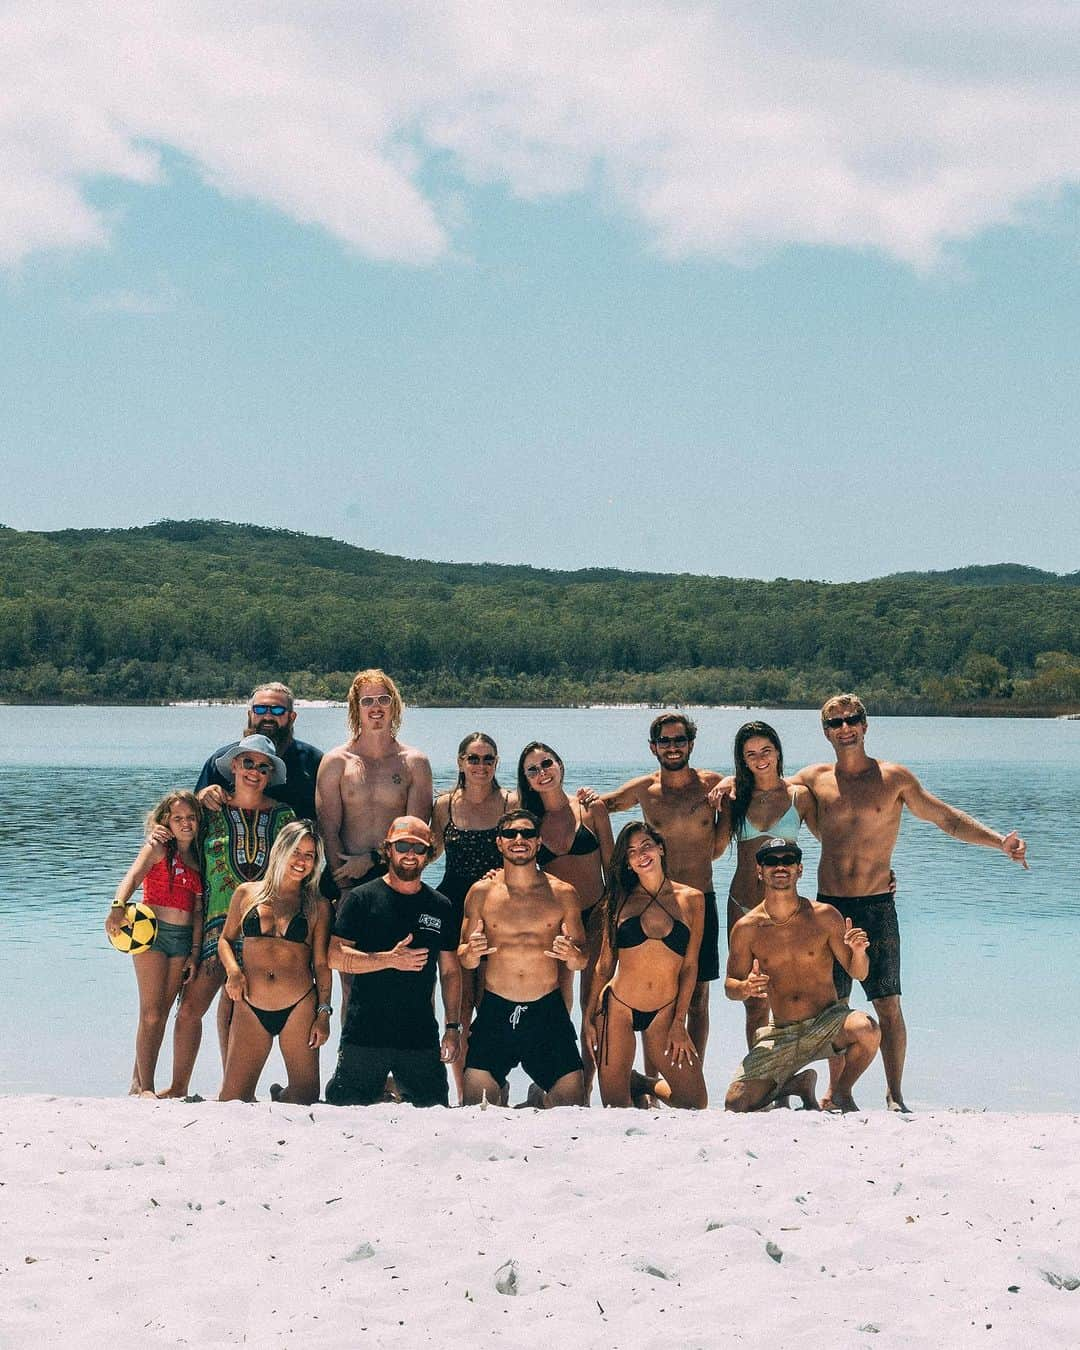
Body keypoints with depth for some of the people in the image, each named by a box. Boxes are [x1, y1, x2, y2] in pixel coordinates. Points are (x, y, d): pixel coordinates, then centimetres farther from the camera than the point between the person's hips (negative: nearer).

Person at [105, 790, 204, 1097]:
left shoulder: (198, 860, 14)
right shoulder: (158, 849, -1)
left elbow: (197, 910, 14)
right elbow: (133, 877, -18)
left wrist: (195, 952, 7)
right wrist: (118, 906, -38)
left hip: (184, 938, 6)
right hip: (153, 932, -6)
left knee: (161, 1014, 8)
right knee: (151, 1013, -8)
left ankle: (138, 1083, 15)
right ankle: (145, 1087, -4)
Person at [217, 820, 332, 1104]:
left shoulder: (318, 906, 6)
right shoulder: (247, 894, 9)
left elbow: (321, 964, 7)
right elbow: (225, 939, 17)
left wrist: (323, 1013, 0)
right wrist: (233, 971, -2)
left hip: (299, 1008, 0)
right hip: (250, 1009, 0)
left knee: (307, 1097, 5)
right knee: (231, 1099, 0)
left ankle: (280, 1097, 35)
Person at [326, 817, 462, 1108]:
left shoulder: (440, 907, 11)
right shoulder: (362, 898, 0)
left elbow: (450, 972, 13)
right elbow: (336, 957, -7)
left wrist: (453, 1027, 6)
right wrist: (390, 960, -16)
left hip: (422, 1038, 3)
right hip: (364, 1037, -3)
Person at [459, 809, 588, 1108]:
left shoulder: (563, 894, 4)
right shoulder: (482, 892, 4)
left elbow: (582, 961, 9)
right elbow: (464, 960, 9)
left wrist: (573, 955, -15)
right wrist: (471, 953, -14)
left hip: (548, 1012, 0)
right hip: (495, 1013, 0)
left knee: (573, 1105, -4)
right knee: (476, 1107, -8)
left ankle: (540, 1096, 29)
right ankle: (500, 1093, 26)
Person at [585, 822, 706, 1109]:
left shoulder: (691, 899, 4)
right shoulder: (620, 900, 4)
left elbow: (690, 966, 3)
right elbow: (605, 964, 7)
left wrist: (679, 1022, -2)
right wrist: (589, 1018, 1)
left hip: (663, 1014, 1)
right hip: (617, 1009, -1)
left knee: (696, 1103, 0)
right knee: (615, 1106, 1)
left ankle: (646, 1085, 26)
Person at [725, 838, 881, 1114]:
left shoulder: (824, 916, -5)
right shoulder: (747, 928, -3)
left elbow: (858, 973, 1)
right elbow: (730, 985, 5)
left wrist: (858, 952, -22)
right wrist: (745, 988, -19)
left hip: (827, 1022, -1)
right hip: (780, 1035, 1)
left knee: (867, 1030, -35)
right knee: (736, 1104, -15)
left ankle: (840, 1094, -2)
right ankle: (801, 1084, 17)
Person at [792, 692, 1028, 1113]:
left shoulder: (894, 778, 1)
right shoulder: (814, 779, 6)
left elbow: (946, 817, 6)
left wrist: (999, 841, -4)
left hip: (877, 906, -2)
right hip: (829, 905, 2)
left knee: (888, 1004, -3)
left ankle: (895, 1095, 4)